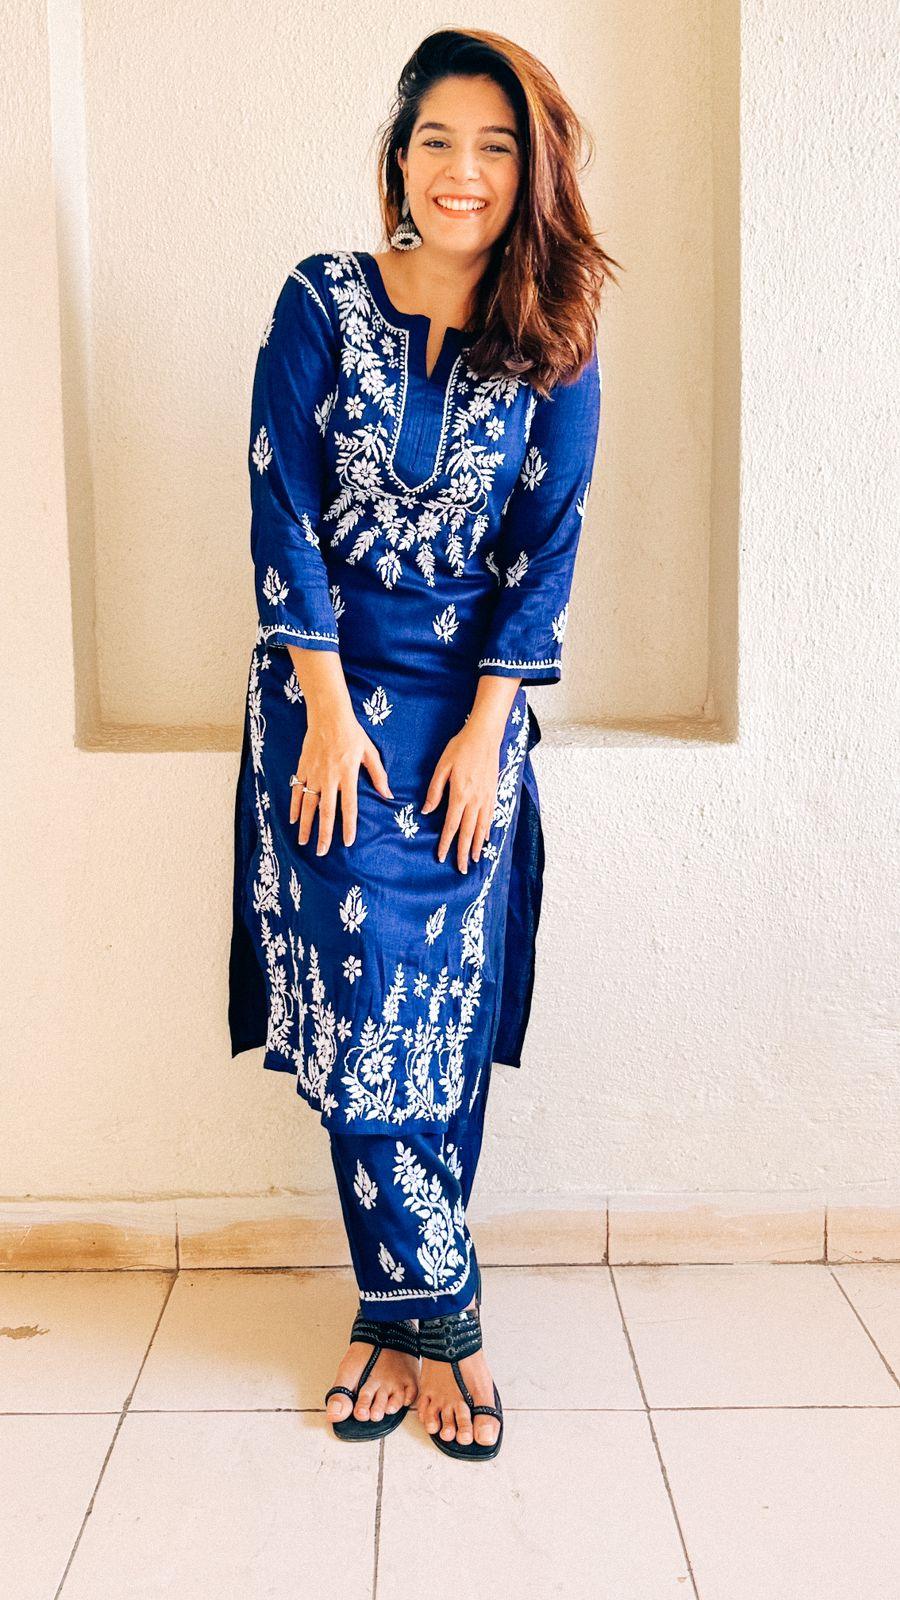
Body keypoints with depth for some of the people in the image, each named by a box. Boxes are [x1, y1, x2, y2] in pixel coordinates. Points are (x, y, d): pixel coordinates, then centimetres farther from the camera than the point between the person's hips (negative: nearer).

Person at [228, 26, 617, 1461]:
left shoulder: (555, 344, 2)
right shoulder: (321, 303, -1)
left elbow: (549, 544, 0)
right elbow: (281, 512, -4)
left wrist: (481, 729, -7)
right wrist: (326, 709, -10)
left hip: (470, 708, 1)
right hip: (327, 693, 0)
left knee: (444, 1016, 1)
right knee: (357, 994, -5)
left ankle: (396, 1317, 15)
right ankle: (443, 1316, 9)